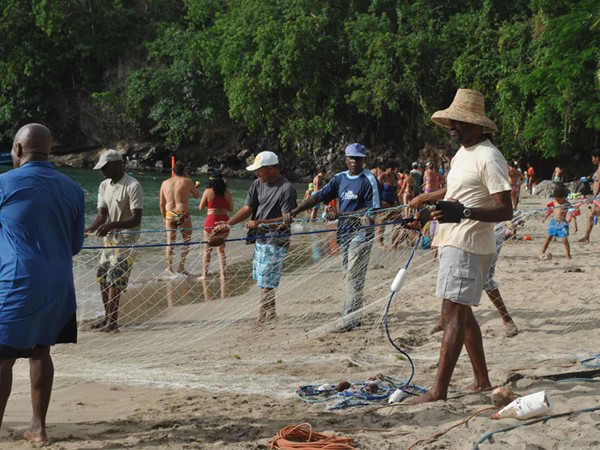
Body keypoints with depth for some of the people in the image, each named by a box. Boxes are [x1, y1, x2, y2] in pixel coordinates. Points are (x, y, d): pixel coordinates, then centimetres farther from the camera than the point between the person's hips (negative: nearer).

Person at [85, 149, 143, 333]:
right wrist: (90, 229, -17)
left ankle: (112, 322, -10)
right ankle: (108, 318, 20)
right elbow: (102, 214, 3)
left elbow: (136, 219, -21)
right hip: (110, 239, 8)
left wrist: (111, 225, -34)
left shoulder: (132, 186, -16)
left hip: (126, 240, -8)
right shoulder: (104, 186, 9)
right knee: (103, 278, 9)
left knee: (114, 279, -13)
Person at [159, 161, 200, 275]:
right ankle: (181, 266, 4)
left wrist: (164, 218, 21)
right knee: (186, 241, 9)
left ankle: (169, 267, 12)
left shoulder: (165, 183, 8)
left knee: (170, 242, 10)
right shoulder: (187, 181, -3)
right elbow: (197, 195, 11)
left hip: (169, 215, 4)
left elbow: (161, 203, 10)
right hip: (183, 214, -3)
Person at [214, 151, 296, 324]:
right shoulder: (258, 184, 7)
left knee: (266, 282, -8)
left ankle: (263, 317, 1)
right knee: (261, 278, 16)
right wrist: (229, 223, -12)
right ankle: (271, 314, 29)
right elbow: (247, 208, 3)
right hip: (260, 239, 8)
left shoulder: (286, 189, -16)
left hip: (276, 241, -8)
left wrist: (260, 222, -24)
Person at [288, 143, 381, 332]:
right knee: (350, 275, 13)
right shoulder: (340, 178, 10)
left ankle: (349, 317, -13)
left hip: (360, 232, -7)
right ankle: (354, 315, 21)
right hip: (343, 232, 7)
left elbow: (372, 209, -13)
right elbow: (319, 196, 3)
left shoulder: (368, 179, -7)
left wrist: (342, 214, -19)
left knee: (353, 276, -12)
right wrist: (296, 210, -10)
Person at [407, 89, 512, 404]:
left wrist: (462, 212, -34)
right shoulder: (462, 153, 14)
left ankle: (439, 391, -16)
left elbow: (505, 210, -22)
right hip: (452, 244, 10)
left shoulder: (488, 158, -16)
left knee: (453, 314, -13)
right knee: (461, 313, 15)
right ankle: (482, 381, 24)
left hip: (467, 246, -10)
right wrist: (428, 198, 45)